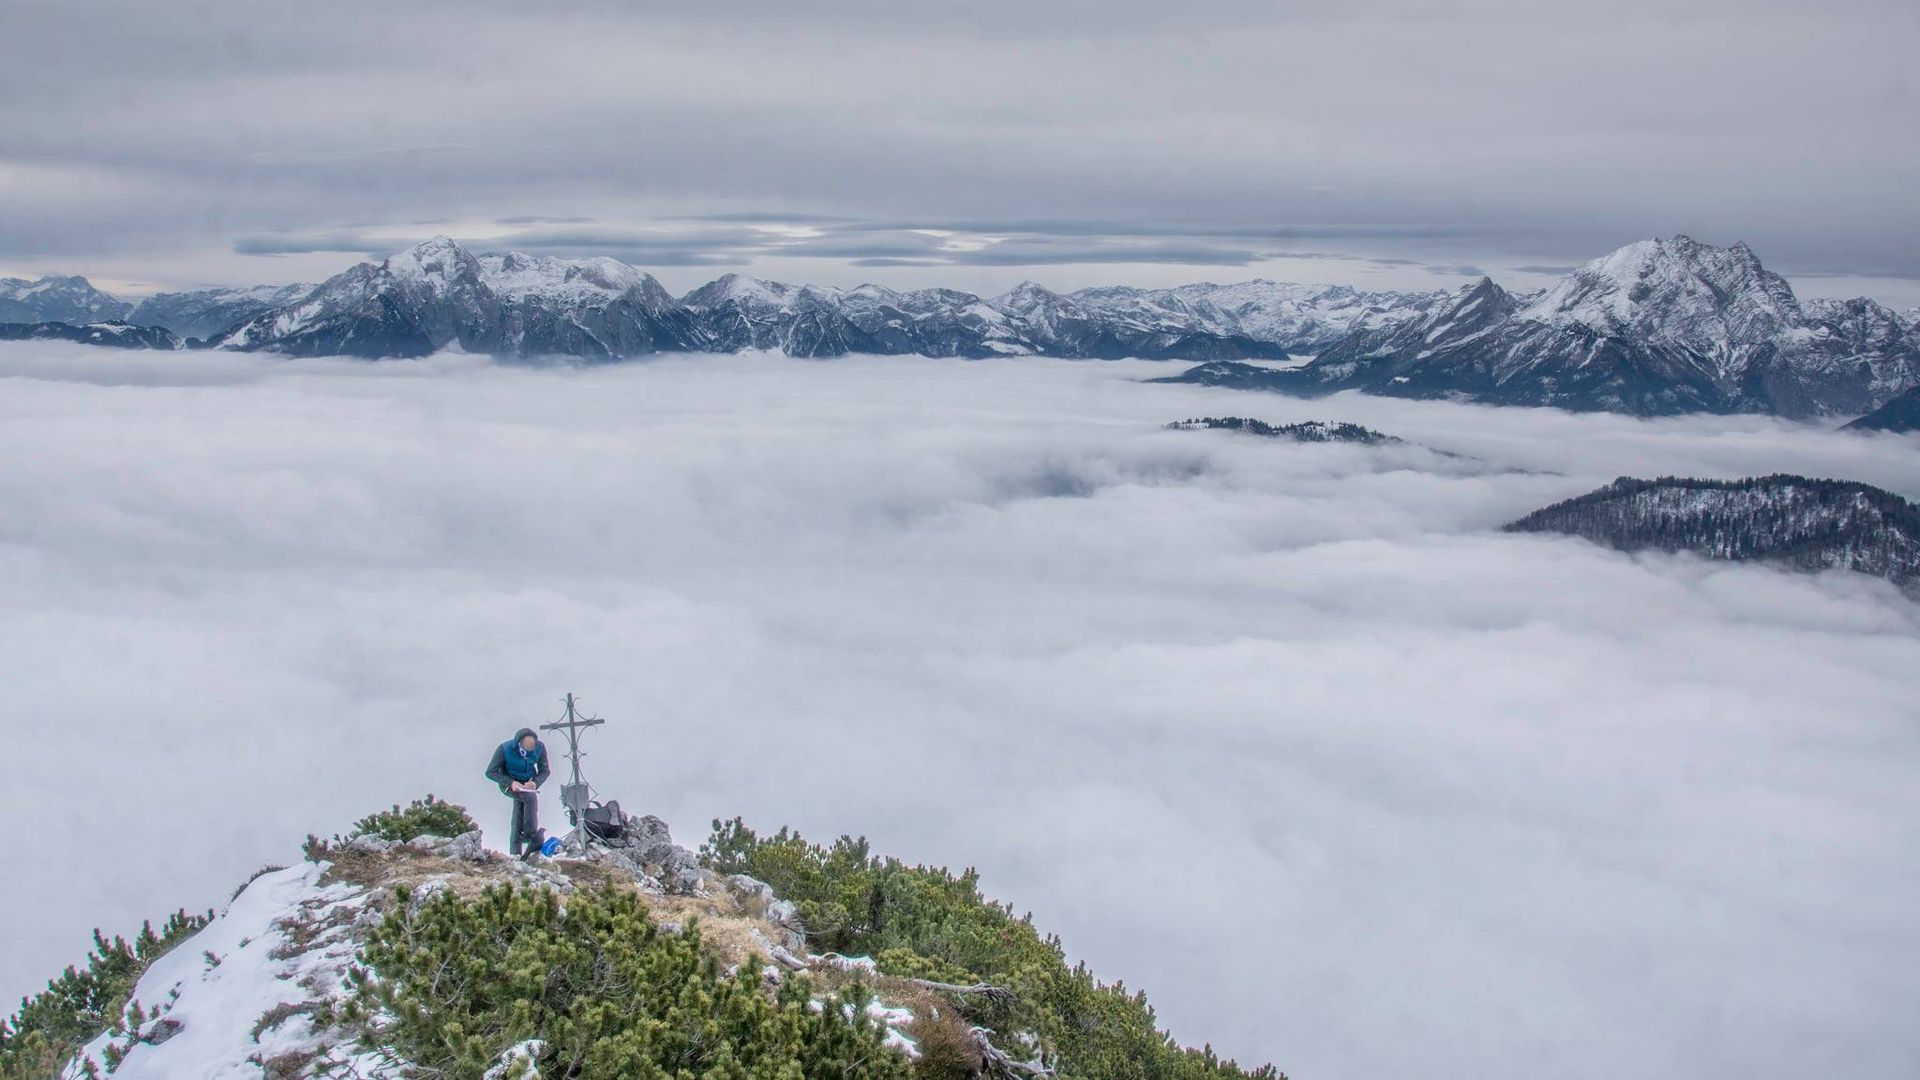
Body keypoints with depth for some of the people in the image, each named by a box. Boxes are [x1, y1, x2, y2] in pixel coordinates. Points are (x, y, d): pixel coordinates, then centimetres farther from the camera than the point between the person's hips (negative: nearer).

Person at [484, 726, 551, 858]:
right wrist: (511, 782, -29)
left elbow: (545, 771, -5)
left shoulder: (540, 747, -16)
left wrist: (536, 783, -26)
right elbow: (491, 772, -16)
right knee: (531, 797, -31)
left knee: (518, 819, -13)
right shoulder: (504, 749, -24)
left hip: (528, 784, 4)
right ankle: (534, 839, -29)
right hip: (509, 784, -3)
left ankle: (515, 853, -10)